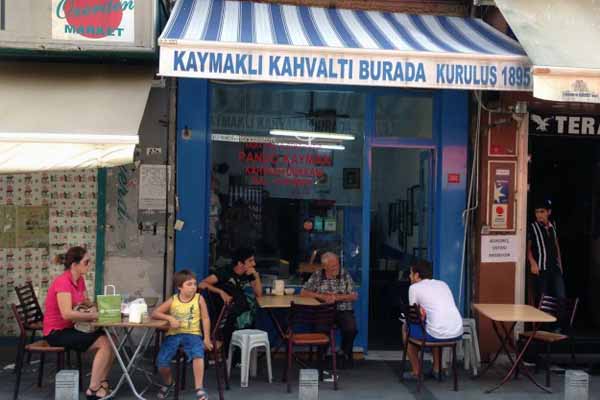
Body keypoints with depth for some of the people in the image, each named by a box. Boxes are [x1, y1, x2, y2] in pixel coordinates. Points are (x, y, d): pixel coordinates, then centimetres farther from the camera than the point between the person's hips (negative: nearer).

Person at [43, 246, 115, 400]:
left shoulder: (80, 280, 7)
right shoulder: (62, 282, -21)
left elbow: (85, 302, 16)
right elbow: (67, 314, -29)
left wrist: (93, 307, -7)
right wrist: (93, 315, -21)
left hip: (69, 329, 8)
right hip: (57, 332, -8)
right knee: (104, 343, -19)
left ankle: (102, 382, 2)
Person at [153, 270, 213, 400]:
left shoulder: (199, 298, 0)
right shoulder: (173, 300, 3)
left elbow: (205, 318, 2)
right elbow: (154, 313, 4)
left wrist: (207, 338, -3)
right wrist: (170, 318, -13)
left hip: (192, 334, -2)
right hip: (174, 334, 2)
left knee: (198, 354, -34)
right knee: (161, 361, -16)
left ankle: (199, 388, -22)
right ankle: (169, 383, 17)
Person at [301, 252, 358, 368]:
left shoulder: (345, 274, 1)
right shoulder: (317, 275, 2)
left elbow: (354, 296, -2)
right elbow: (303, 293, 0)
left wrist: (337, 297, -16)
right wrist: (321, 296, -13)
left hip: (343, 310, 0)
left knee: (351, 329, -27)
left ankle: (346, 353, 4)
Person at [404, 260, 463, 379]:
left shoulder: (414, 287, 3)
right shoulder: (443, 284, 20)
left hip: (438, 335, -6)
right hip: (457, 333, 6)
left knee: (406, 328, 22)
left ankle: (416, 372, 24)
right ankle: (437, 369, 37)